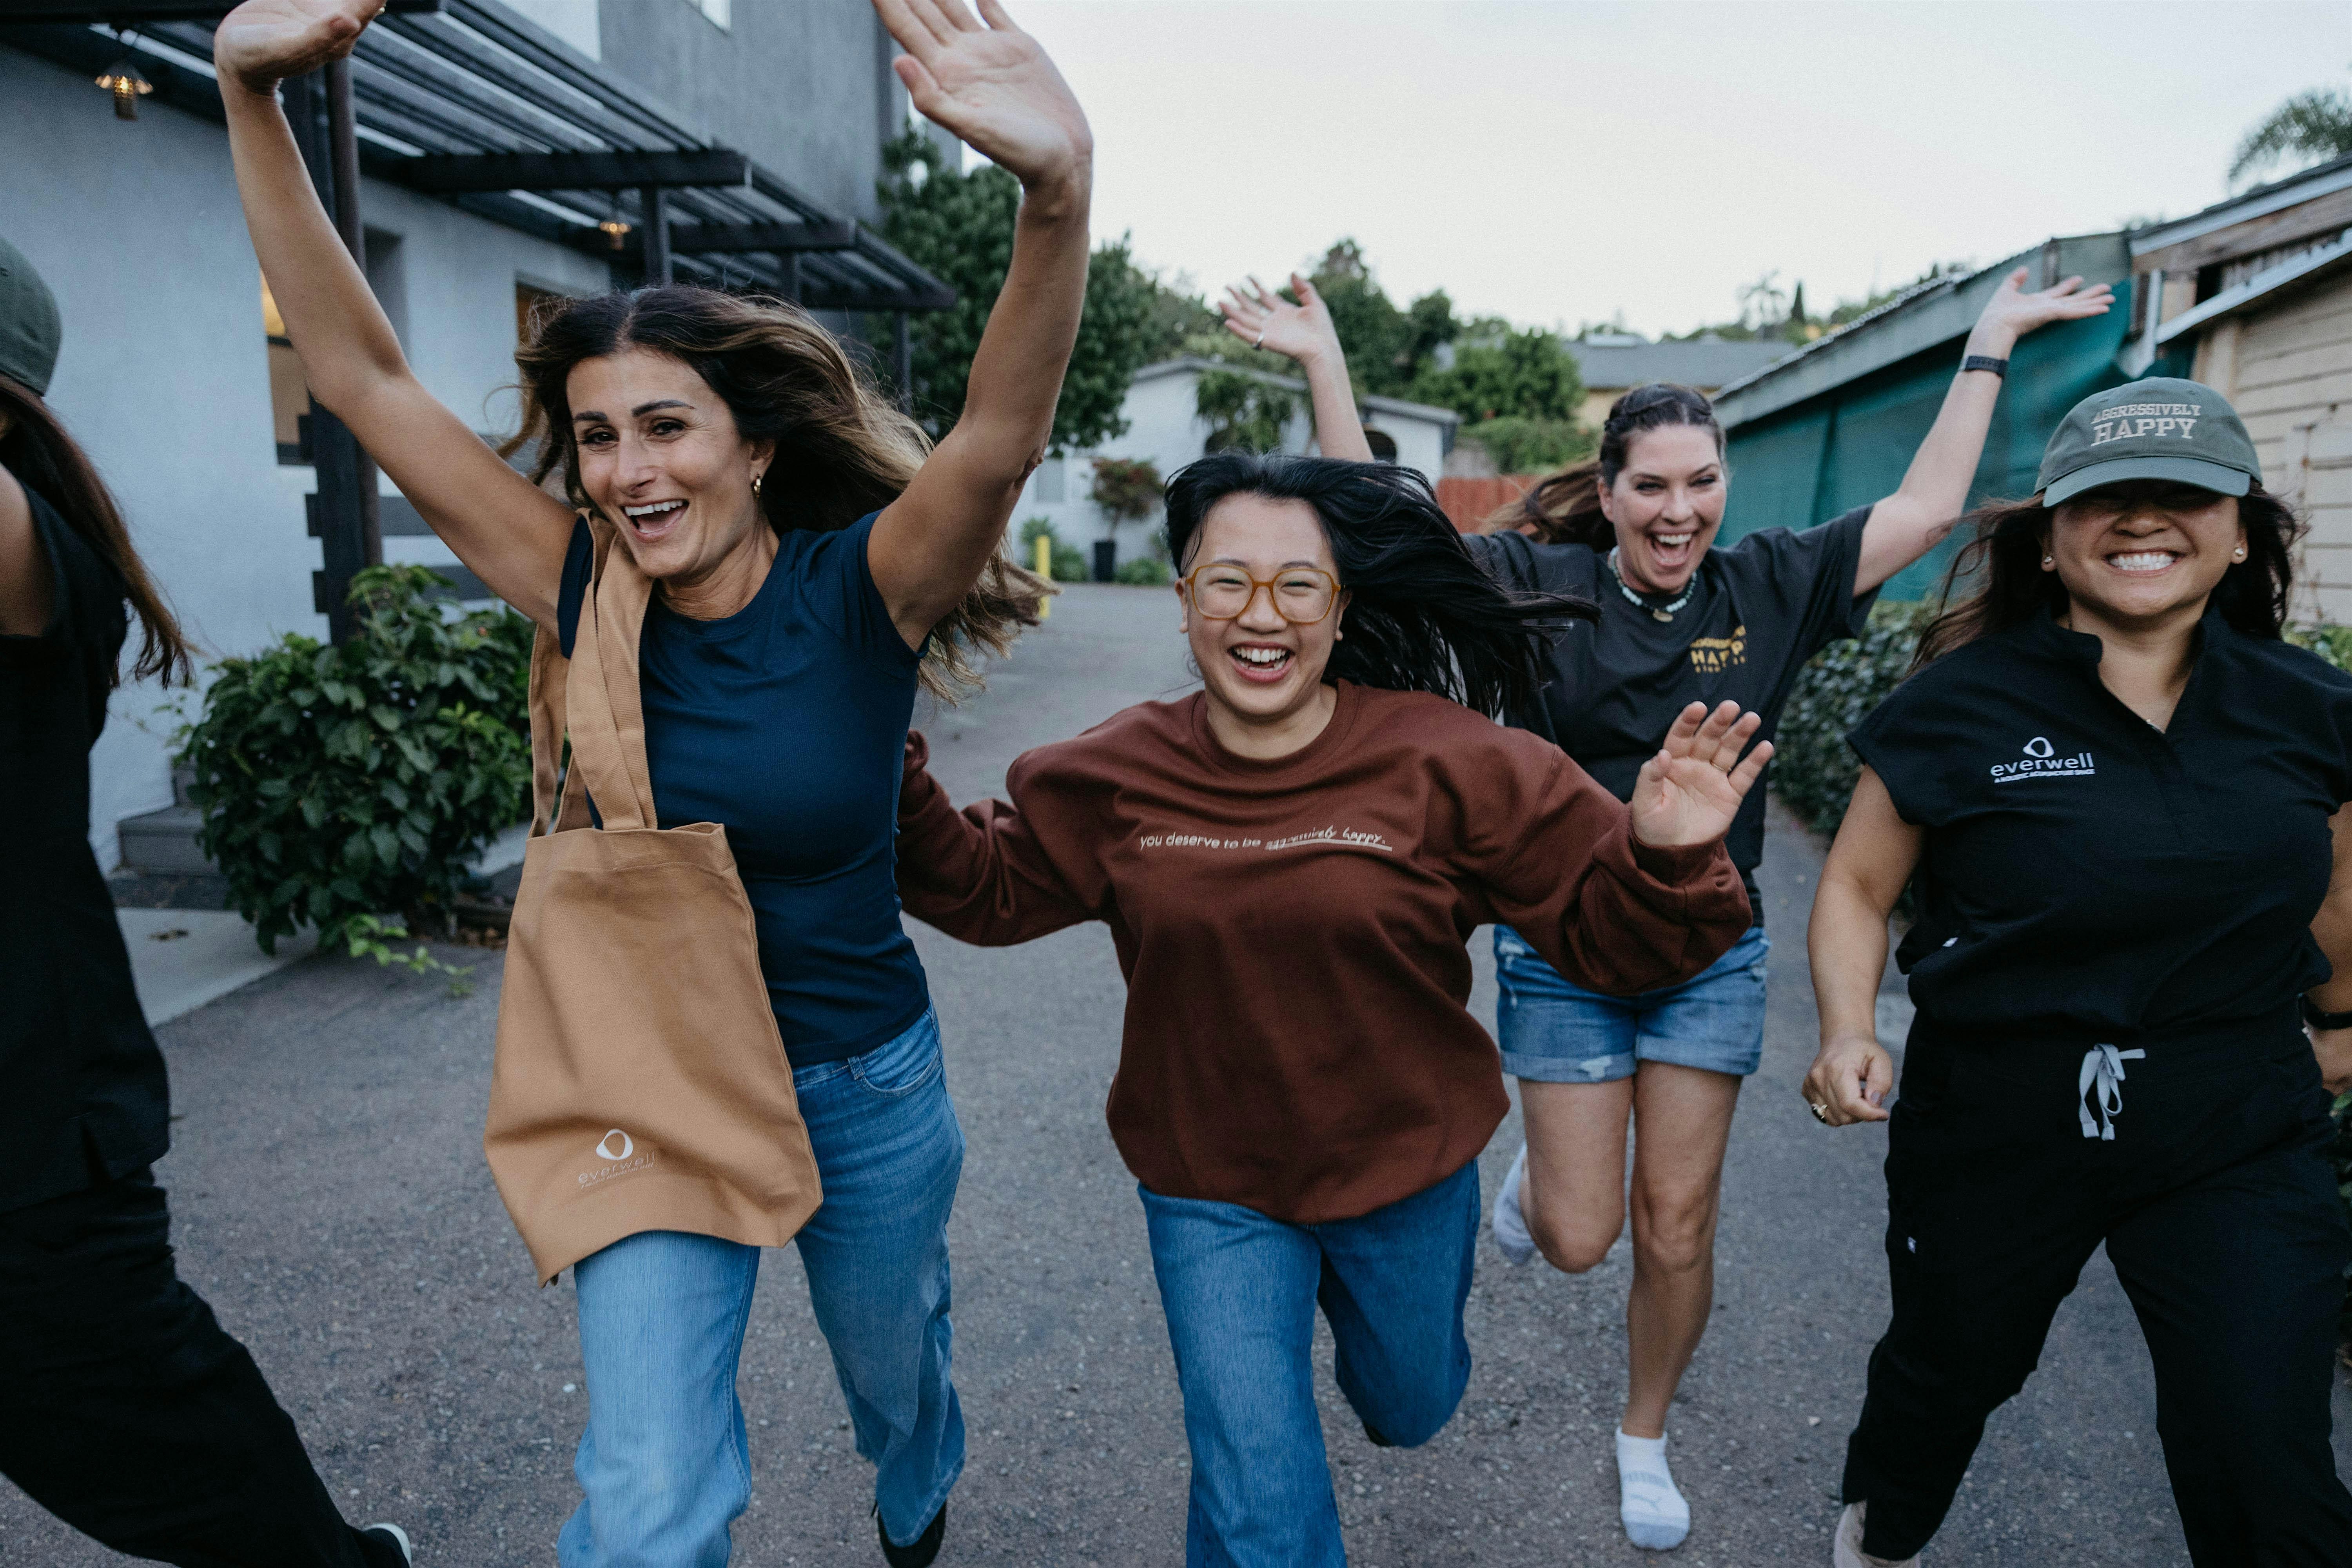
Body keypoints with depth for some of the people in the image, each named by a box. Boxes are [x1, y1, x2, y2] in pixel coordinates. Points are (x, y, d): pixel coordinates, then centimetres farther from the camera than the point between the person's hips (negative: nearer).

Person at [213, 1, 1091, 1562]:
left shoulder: (860, 590, -17)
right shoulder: (585, 592, -9)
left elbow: (1000, 436, -36)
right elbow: (362, 377, -11)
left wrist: (1058, 190, -53)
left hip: (866, 1081, 0)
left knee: (894, 1374, 25)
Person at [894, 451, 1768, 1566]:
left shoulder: (1445, 763, -19)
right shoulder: (1115, 775, -13)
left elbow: (1606, 931, -14)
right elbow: (987, 888, 2)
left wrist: (1668, 861, -35)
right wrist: (905, 799, -14)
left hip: (1410, 1173, 1)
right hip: (1210, 1189, 0)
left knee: (1409, 1410, 31)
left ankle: (1361, 1303, 63)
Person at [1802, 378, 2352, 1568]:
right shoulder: (1961, 703, -12)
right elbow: (1856, 890, -6)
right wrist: (1847, 1032, -21)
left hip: (2238, 1137, 2)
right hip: (1995, 1122, -1)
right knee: (1948, 1369, 21)